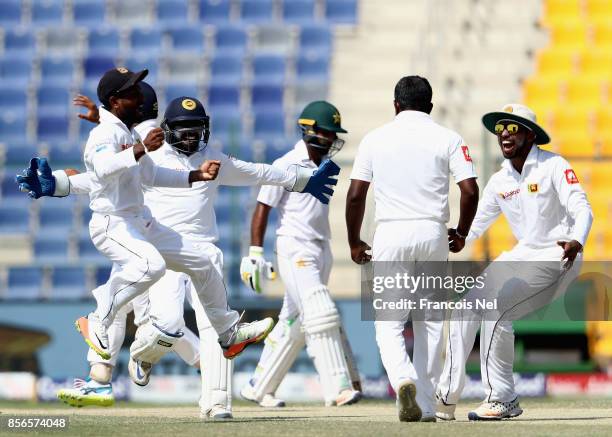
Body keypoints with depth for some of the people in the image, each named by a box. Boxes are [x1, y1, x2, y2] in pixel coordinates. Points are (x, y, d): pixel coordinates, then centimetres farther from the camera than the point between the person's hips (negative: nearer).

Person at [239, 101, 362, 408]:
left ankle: (259, 388, 20)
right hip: (295, 251, -8)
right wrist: (255, 254, -14)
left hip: (321, 252, 8)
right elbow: (262, 208, -8)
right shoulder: (286, 166, -9)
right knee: (320, 315, -17)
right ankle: (337, 388, -20)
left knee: (295, 324, 11)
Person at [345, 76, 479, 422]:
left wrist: (355, 243, 13)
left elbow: (356, 195, 2)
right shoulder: (447, 139, 5)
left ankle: (404, 379, -25)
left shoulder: (375, 138, 7)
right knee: (430, 323, 10)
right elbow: (470, 191, -3)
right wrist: (461, 233, 12)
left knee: (388, 322, 3)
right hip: (433, 234, 1)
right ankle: (426, 406, 8)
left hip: (390, 235, -1)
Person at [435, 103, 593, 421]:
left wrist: (576, 241, -41)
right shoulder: (500, 180, 9)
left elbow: (582, 210, -19)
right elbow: (475, 223, 14)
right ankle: (447, 397, 6)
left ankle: (502, 400, -12)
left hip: (557, 256, -8)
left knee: (496, 310, -23)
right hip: (520, 257, 8)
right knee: (465, 309, -1)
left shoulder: (553, 167, -11)